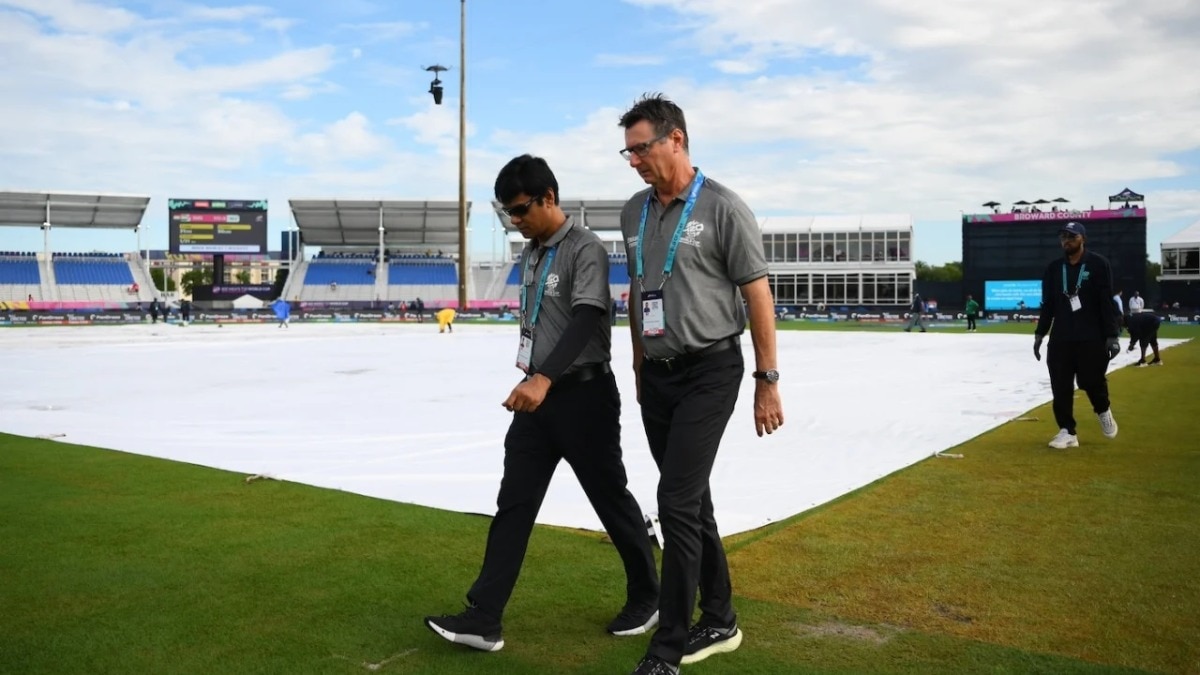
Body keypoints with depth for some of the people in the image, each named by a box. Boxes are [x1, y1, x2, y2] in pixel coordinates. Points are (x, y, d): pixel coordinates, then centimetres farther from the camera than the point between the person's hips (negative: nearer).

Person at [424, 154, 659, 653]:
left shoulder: (585, 248, -14)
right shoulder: (531, 252, 11)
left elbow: (586, 319, -27)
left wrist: (545, 378, -38)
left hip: (584, 393, -8)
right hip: (539, 393, 8)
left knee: (611, 499, 6)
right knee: (513, 503, 3)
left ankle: (645, 598, 26)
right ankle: (484, 618, 6)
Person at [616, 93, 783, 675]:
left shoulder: (722, 207, -9)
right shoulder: (633, 211, 9)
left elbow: (757, 294, -9)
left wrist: (768, 381, -10)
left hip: (709, 371, -6)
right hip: (657, 375, 7)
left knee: (677, 501, -11)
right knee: (691, 500, 13)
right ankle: (719, 622, 28)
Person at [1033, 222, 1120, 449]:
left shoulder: (1099, 264, -2)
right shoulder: (1053, 268, 9)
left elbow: (1107, 302, -6)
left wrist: (1111, 336, -12)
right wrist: (1039, 334, 8)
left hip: (1092, 337, -4)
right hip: (1060, 338, 4)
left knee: (1092, 381, -5)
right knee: (1060, 387, 0)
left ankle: (1103, 411, 28)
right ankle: (1067, 432, 9)